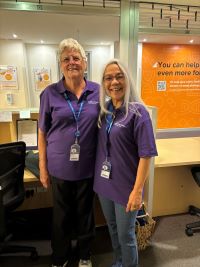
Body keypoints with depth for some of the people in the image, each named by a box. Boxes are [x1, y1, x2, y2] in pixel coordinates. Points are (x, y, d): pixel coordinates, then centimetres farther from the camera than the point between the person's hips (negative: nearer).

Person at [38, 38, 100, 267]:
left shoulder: (98, 91, -2)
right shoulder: (50, 93, -5)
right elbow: (42, 133, -1)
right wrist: (43, 167, -1)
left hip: (88, 167, 1)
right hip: (60, 167, 0)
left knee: (85, 213, 20)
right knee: (61, 215, 18)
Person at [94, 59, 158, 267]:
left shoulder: (138, 112, -15)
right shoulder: (104, 109, 1)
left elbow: (146, 155, -16)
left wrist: (137, 191, -18)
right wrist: (98, 175, 9)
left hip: (126, 186, -6)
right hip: (104, 182, 6)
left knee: (125, 235, 13)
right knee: (112, 229, 25)